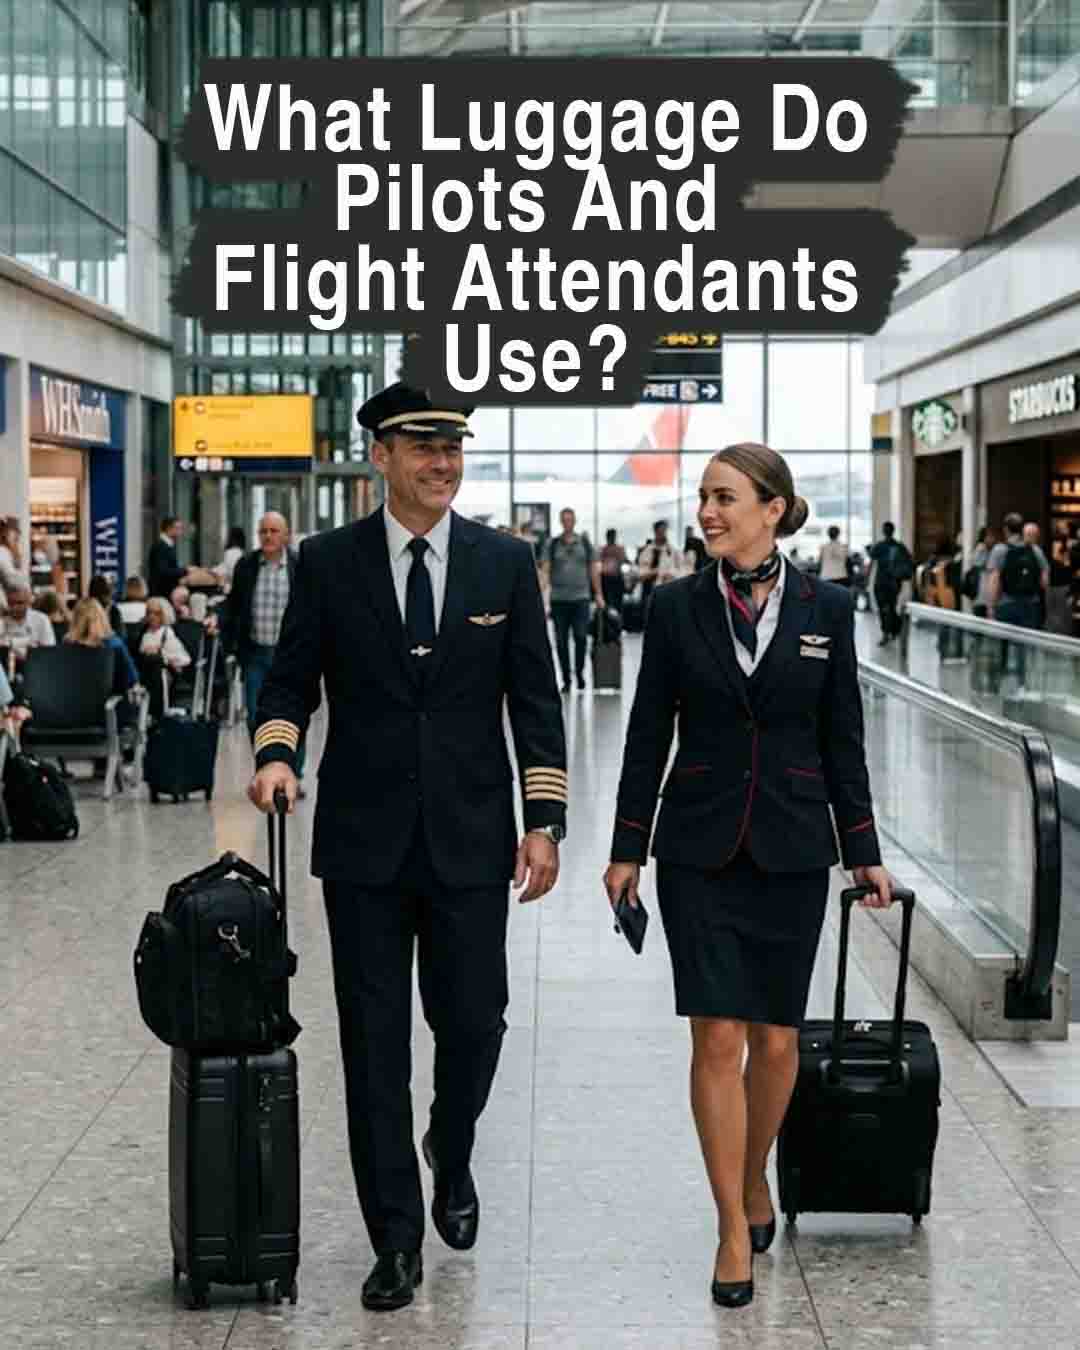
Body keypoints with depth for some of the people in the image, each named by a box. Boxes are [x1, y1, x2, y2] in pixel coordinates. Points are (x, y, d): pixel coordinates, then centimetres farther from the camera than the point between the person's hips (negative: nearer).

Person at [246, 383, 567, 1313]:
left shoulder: (505, 562, 3)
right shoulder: (328, 562, 2)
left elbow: (535, 700, 4)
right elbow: (291, 679, 6)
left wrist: (544, 821, -2)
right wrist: (276, 751, -14)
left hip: (470, 838, 0)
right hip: (364, 841, 0)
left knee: (473, 1021, 3)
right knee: (374, 1039, 3)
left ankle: (451, 1154, 36)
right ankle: (396, 1241, 12)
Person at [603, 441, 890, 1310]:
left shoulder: (826, 609, -1)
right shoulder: (677, 607, -1)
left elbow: (843, 740, 4)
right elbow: (649, 734, 3)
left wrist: (865, 852, 3)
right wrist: (627, 848, 3)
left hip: (791, 849, 1)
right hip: (700, 849, -1)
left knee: (776, 1039, 8)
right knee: (718, 1039, -4)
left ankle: (756, 1179, 32)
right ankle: (735, 1230, 2)